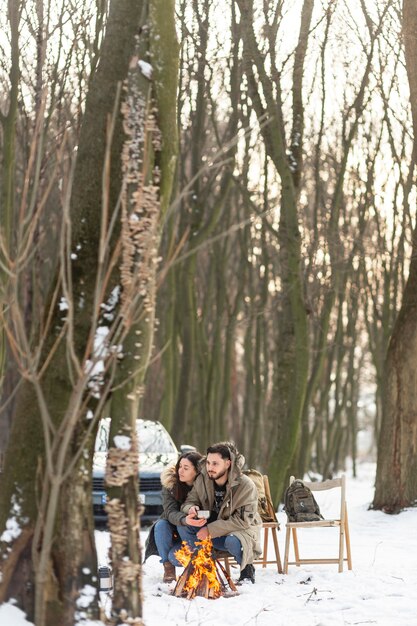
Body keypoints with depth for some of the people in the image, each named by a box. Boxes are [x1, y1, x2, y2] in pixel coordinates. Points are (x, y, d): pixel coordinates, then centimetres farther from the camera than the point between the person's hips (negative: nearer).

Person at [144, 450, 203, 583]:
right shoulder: (170, 484, -13)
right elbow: (170, 512, -26)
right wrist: (184, 520, -48)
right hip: (172, 530, 2)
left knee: (175, 556, -30)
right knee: (161, 525, -31)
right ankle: (168, 567, -14)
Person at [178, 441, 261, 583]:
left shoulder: (246, 486, -21)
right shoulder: (202, 480, -7)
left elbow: (244, 520, -24)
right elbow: (189, 501, 2)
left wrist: (211, 530, -27)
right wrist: (191, 509, -26)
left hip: (241, 529, -4)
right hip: (209, 529, 5)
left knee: (233, 542, -40)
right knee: (183, 525, -19)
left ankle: (247, 569, -5)